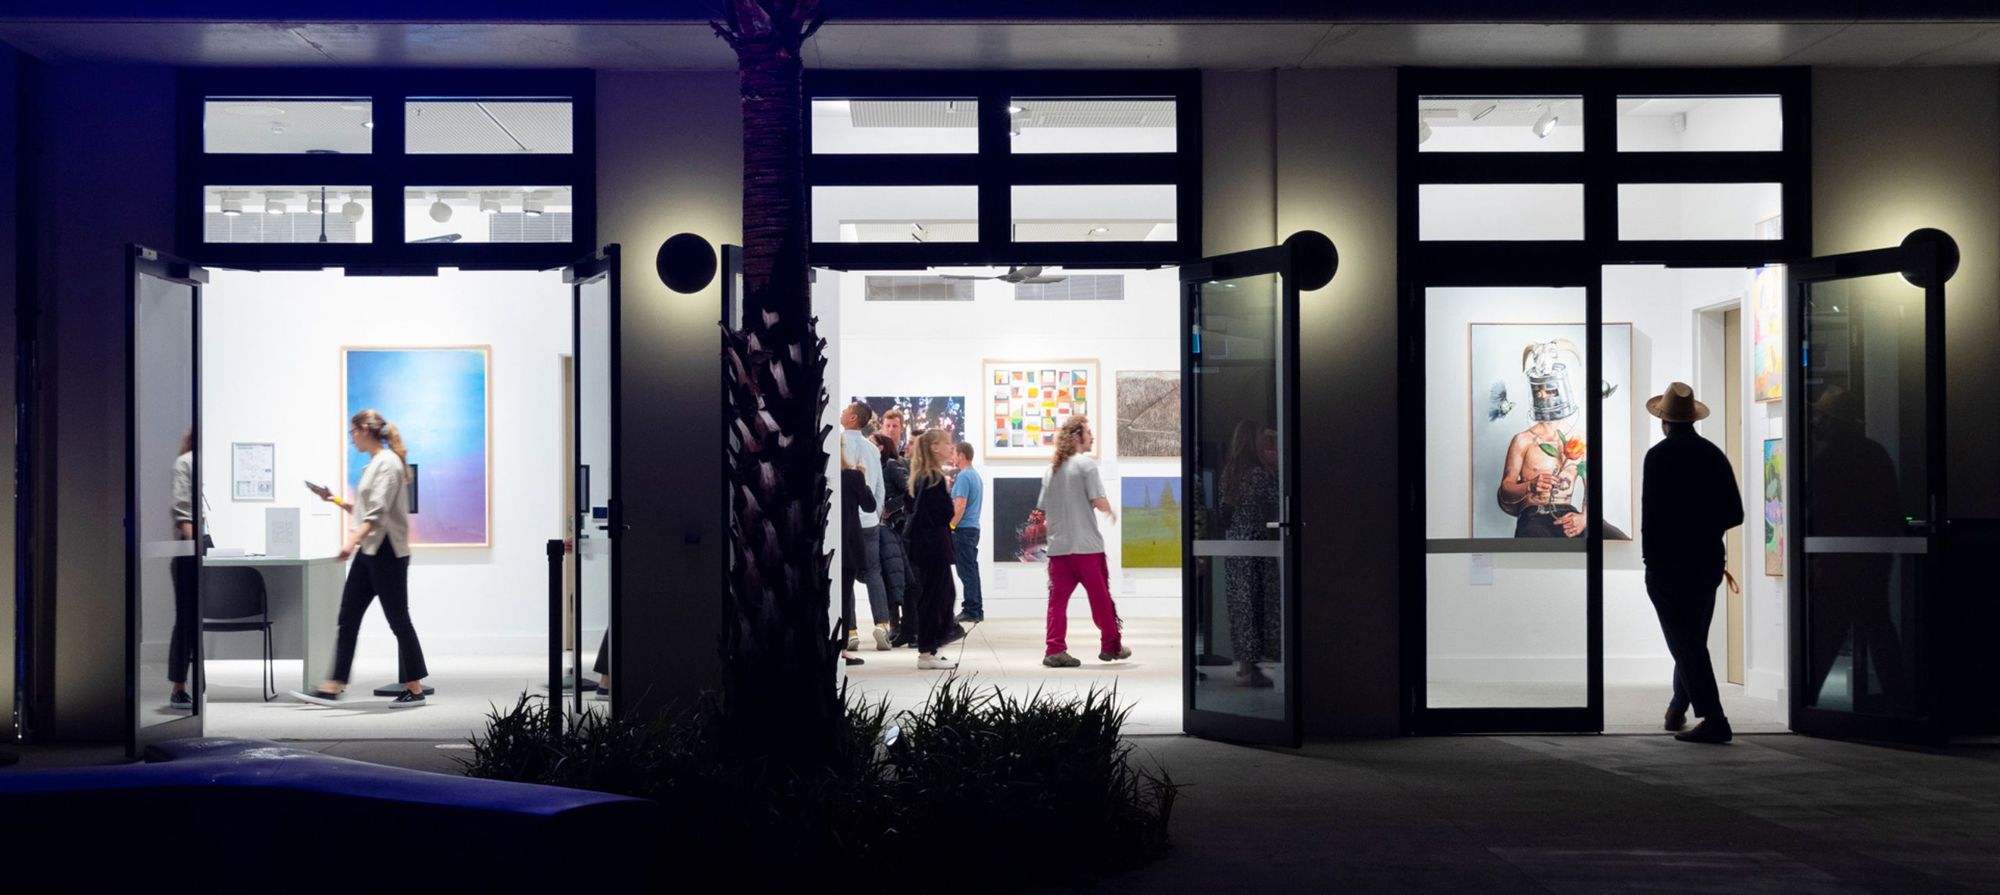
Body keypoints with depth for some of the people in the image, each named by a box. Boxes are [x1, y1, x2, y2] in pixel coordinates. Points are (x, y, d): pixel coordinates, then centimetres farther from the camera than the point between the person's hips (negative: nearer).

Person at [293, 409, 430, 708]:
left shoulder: (388, 462, -12)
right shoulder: (373, 464, 16)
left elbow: (378, 512, -24)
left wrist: (351, 541, -33)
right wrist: (335, 501, 20)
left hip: (387, 552, -10)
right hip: (367, 552, 10)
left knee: (398, 619, -2)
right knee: (347, 619, 5)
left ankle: (414, 689, 7)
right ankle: (333, 687, 5)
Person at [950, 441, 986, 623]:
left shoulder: (963, 476, -14)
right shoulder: (976, 475, 15)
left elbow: (960, 506, -19)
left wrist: (950, 526, -15)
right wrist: (954, 486, 16)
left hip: (963, 528, -9)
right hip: (974, 527, 9)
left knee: (966, 571, -6)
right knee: (972, 569, 12)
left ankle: (971, 610, -5)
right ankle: (977, 610, 14)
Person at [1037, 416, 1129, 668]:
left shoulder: (1051, 469, 13)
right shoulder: (1086, 464, -7)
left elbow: (1043, 508, 15)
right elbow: (1099, 501, -14)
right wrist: (1111, 511, 6)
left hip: (1058, 546, 5)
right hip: (1086, 545, -5)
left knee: (1058, 598, 2)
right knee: (1101, 597, 7)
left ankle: (1054, 650, -6)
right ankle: (1111, 646, 17)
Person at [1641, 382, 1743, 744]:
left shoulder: (1659, 455, -11)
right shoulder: (1714, 455, 4)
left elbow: (1650, 512, -15)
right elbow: (1735, 514, 6)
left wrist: (1649, 557, -3)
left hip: (1668, 564, -6)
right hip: (1709, 561, 6)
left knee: (1686, 642, -4)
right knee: (1693, 638, 19)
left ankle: (1713, 720, -11)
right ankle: (1677, 709, 32)